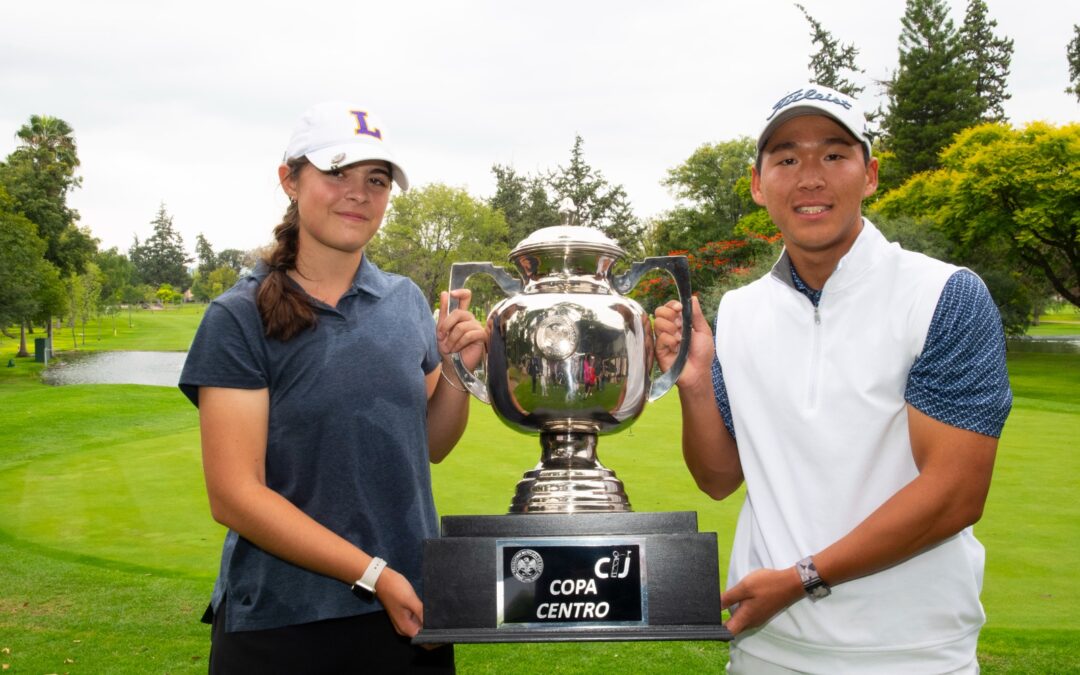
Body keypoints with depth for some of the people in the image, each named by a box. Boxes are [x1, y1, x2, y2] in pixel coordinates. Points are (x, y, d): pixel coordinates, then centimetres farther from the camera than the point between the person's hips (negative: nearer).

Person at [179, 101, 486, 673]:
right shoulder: (239, 319, -9)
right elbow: (233, 496, -14)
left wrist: (458, 370, -6)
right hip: (282, 624, -4)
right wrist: (375, 575, -18)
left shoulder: (406, 301, 3)